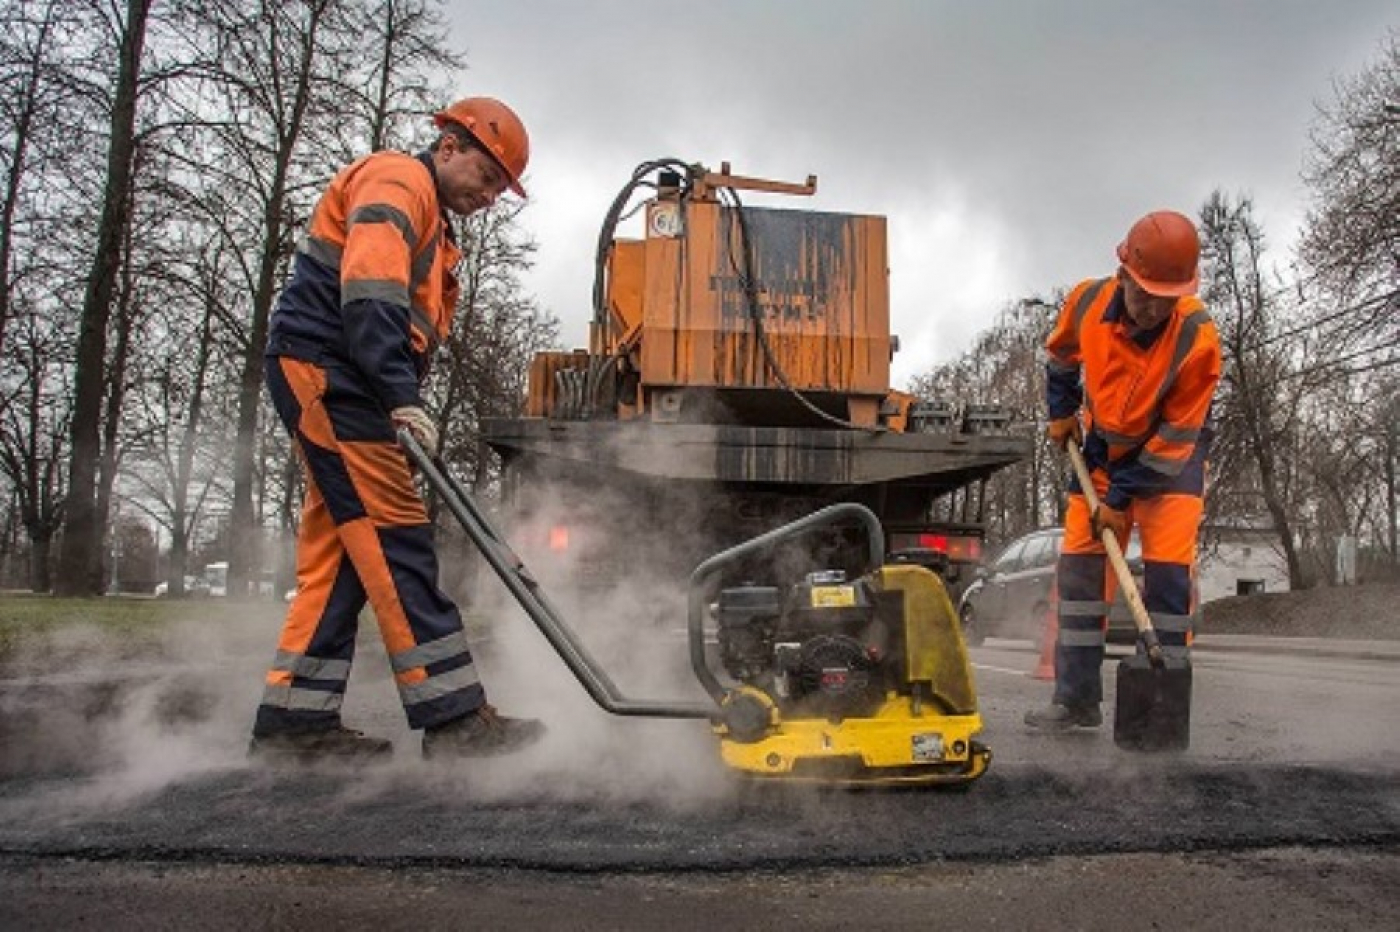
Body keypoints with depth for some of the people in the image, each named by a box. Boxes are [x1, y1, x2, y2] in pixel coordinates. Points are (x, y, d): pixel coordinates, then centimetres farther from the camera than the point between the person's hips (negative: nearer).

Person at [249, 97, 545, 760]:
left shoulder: (434, 232, 29)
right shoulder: (397, 180, -3)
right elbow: (369, 292, -19)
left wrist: (399, 405, 11)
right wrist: (401, 397, -26)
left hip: (330, 382, 10)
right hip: (322, 366, -10)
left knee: (334, 555, 6)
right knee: (395, 538, -15)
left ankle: (293, 720, 9)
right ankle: (454, 716, -15)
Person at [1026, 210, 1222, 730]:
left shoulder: (1198, 338, -28)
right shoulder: (1087, 301, -18)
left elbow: (1173, 437, -21)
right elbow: (1060, 355, 8)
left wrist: (1121, 499, -18)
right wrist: (1060, 411, 3)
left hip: (1172, 455, -3)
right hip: (1102, 447, 4)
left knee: (1169, 569, -12)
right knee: (1079, 562, 1)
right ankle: (1077, 699, 9)